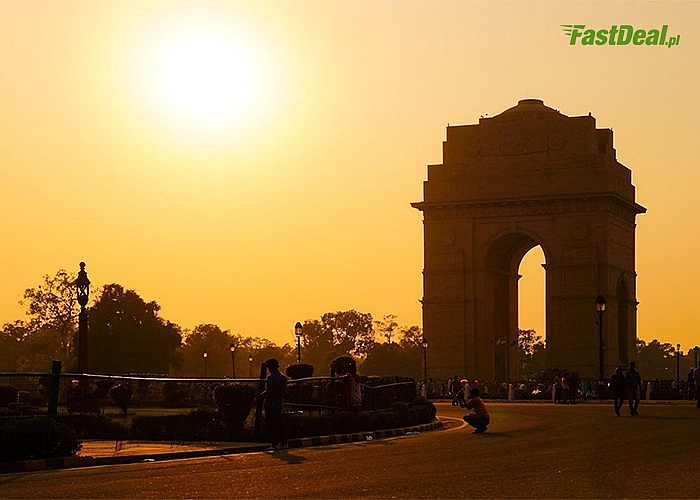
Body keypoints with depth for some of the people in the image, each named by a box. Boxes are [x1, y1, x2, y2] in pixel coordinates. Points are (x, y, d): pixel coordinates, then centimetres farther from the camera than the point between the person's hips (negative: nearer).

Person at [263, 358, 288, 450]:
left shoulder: (271, 377, -16)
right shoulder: (283, 377, 10)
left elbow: (269, 391, -20)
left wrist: (263, 394, -3)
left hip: (270, 404, -8)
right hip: (279, 404, 8)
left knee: (271, 425, -3)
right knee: (279, 424, 14)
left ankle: (275, 444, -5)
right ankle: (283, 443, 13)